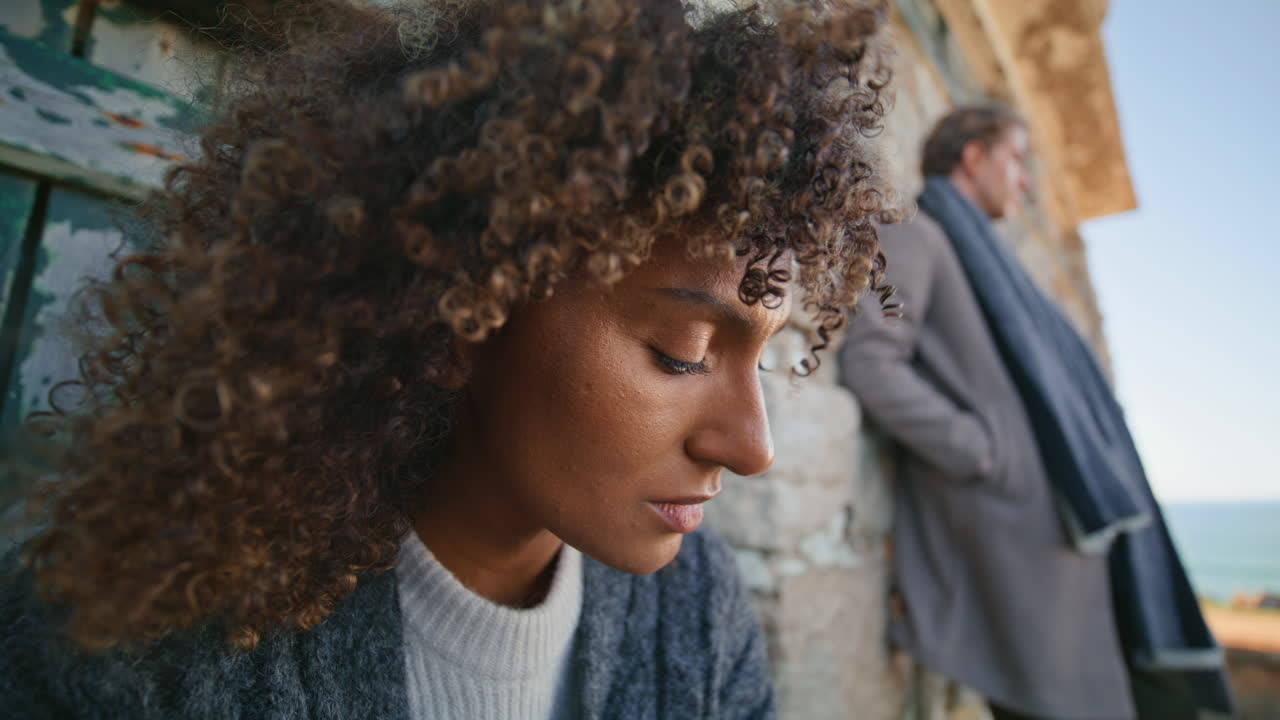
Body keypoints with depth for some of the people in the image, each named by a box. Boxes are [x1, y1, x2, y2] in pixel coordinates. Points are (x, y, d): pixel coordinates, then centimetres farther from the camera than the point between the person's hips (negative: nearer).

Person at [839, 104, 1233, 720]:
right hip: (1010, 528, -9)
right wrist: (986, 455, -17)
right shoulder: (912, 234, 0)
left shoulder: (973, 254, 27)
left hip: (1059, 521, 9)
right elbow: (868, 362, -16)